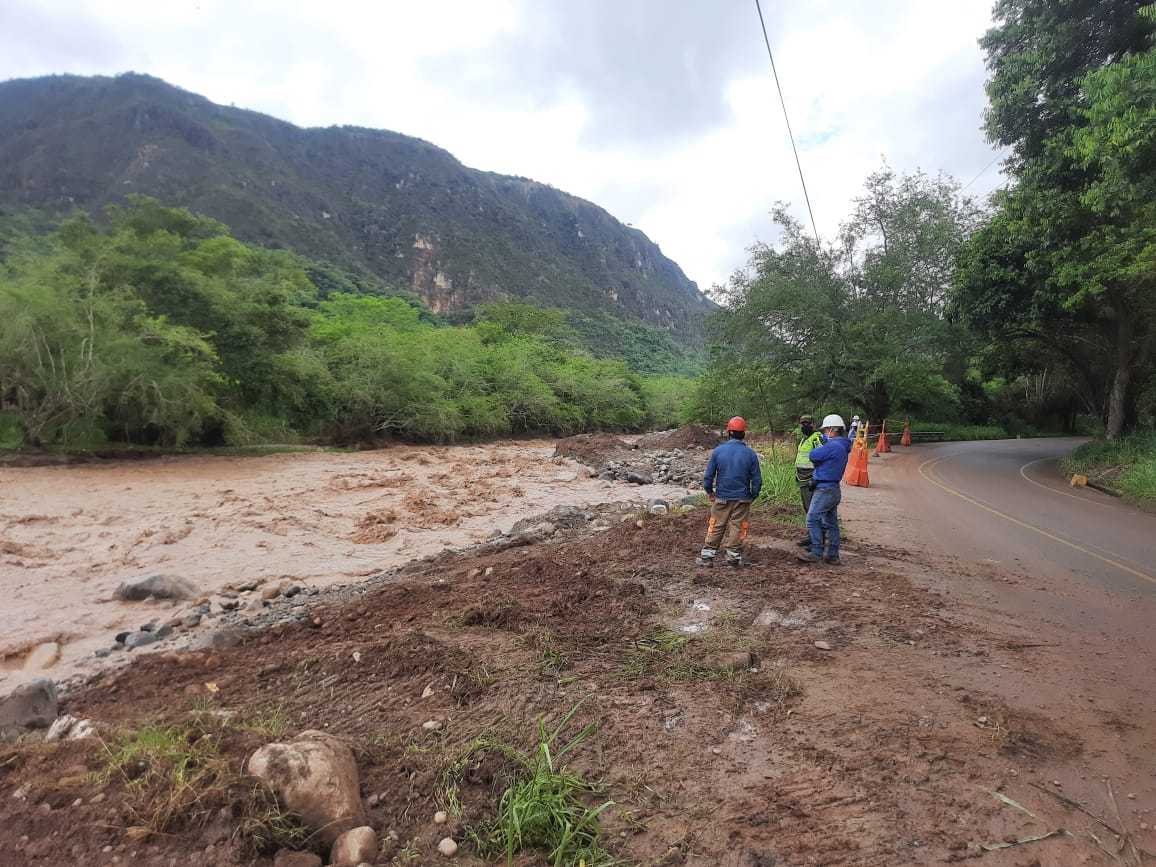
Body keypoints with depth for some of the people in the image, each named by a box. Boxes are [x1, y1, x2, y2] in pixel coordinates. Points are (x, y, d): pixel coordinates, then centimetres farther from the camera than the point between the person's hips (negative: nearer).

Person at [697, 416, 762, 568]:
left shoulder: (718, 451, -7)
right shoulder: (750, 453, -6)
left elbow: (708, 476, -4)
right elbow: (757, 480, -3)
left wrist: (709, 492, 12)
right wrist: (752, 496, 13)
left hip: (721, 498, 0)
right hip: (742, 499, 0)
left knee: (716, 527, 10)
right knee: (737, 528, 9)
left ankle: (707, 556, 16)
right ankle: (733, 559, 15)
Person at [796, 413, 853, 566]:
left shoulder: (833, 446, -20)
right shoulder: (842, 446, 14)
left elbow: (813, 455, -17)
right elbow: (820, 458, 14)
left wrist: (823, 444, -1)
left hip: (825, 490, -10)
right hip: (833, 489, 10)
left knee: (812, 520, -4)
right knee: (831, 523, 13)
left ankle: (816, 553, -1)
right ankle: (833, 555, 19)